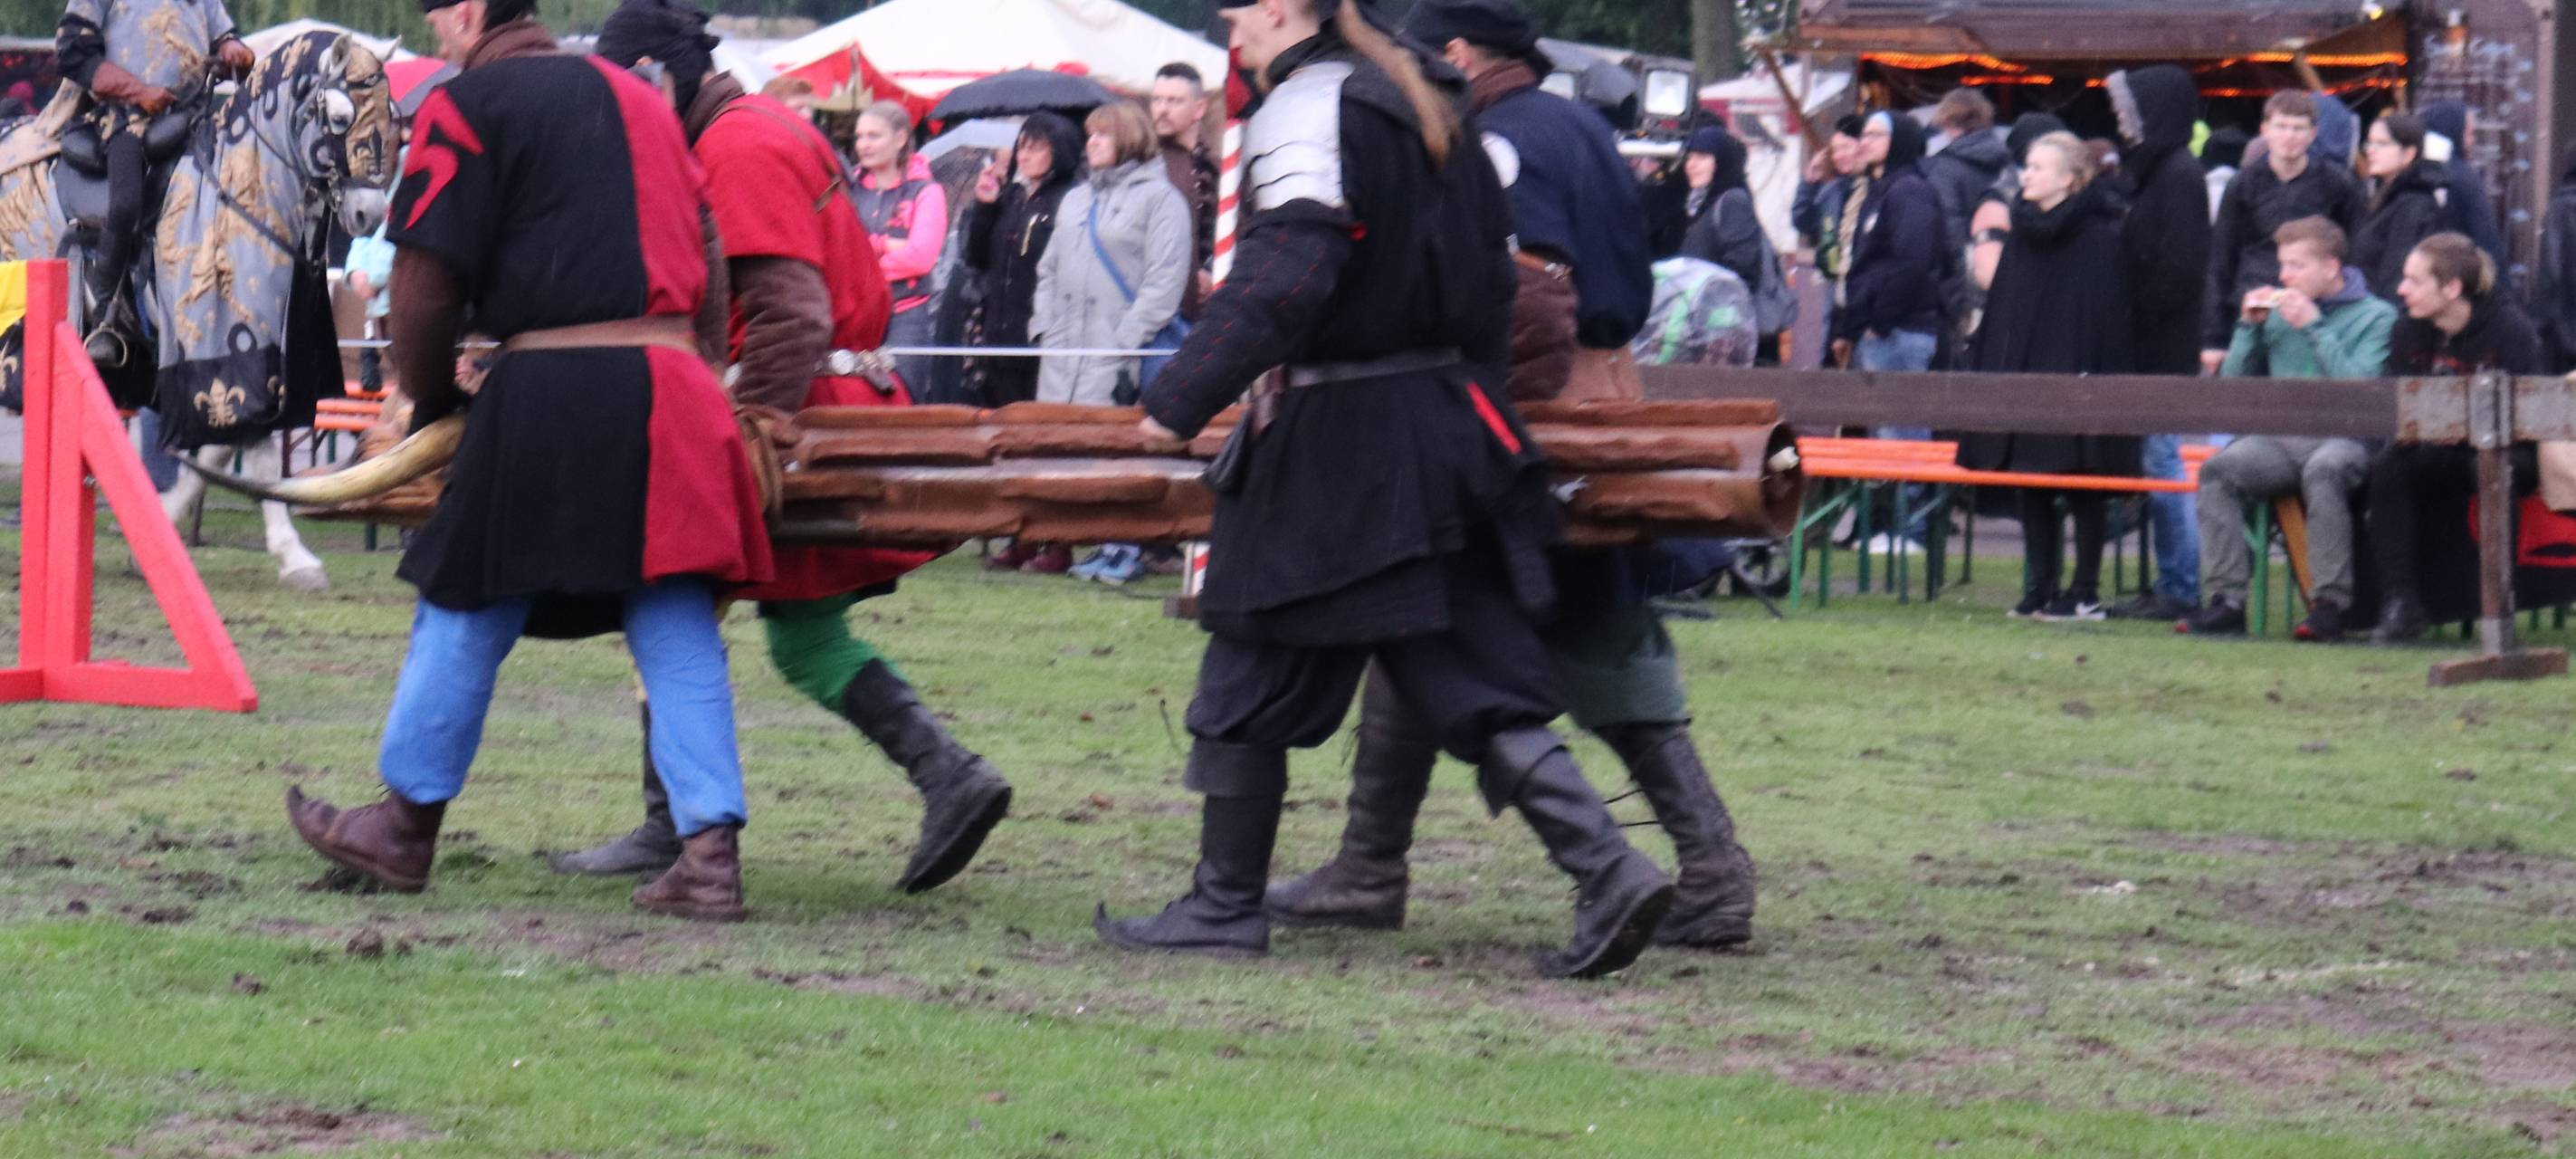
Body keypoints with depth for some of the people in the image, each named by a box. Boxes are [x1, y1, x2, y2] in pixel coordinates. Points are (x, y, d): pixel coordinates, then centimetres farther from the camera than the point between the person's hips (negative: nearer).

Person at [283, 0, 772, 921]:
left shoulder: (467, 105, 0)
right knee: (677, 631, 3)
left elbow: (426, 282, -3)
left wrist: (429, 401, 12)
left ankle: (407, 825, 20)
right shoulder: (637, 97, 20)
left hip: (551, 391, -5)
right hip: (671, 386, 5)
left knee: (466, 611, 9)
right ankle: (710, 850, -5)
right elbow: (706, 258, 20)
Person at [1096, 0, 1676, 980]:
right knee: (1477, 679, 5)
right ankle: (1607, 869, -9)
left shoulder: (1306, 105, -12)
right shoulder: (1425, 109, 15)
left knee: (1252, 677, 6)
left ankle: (1225, 905, 13)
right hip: (1448, 420, 8)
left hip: (1335, 444, -8)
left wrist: (1180, 401, -24)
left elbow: (1282, 276, -24)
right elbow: (1492, 270, 19)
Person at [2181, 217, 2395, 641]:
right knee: (2219, 470, -26)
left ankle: (2333, 604, -33)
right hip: (2278, 439, 4)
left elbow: (2361, 386, -11)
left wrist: (2314, 328, -9)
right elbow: (2233, 384, 19)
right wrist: (2249, 327, 6)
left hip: (2343, 437, -4)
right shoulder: (2278, 312, 20)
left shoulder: (2375, 316, 5)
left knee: (2322, 470, -39)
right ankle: (2226, 599, -27)